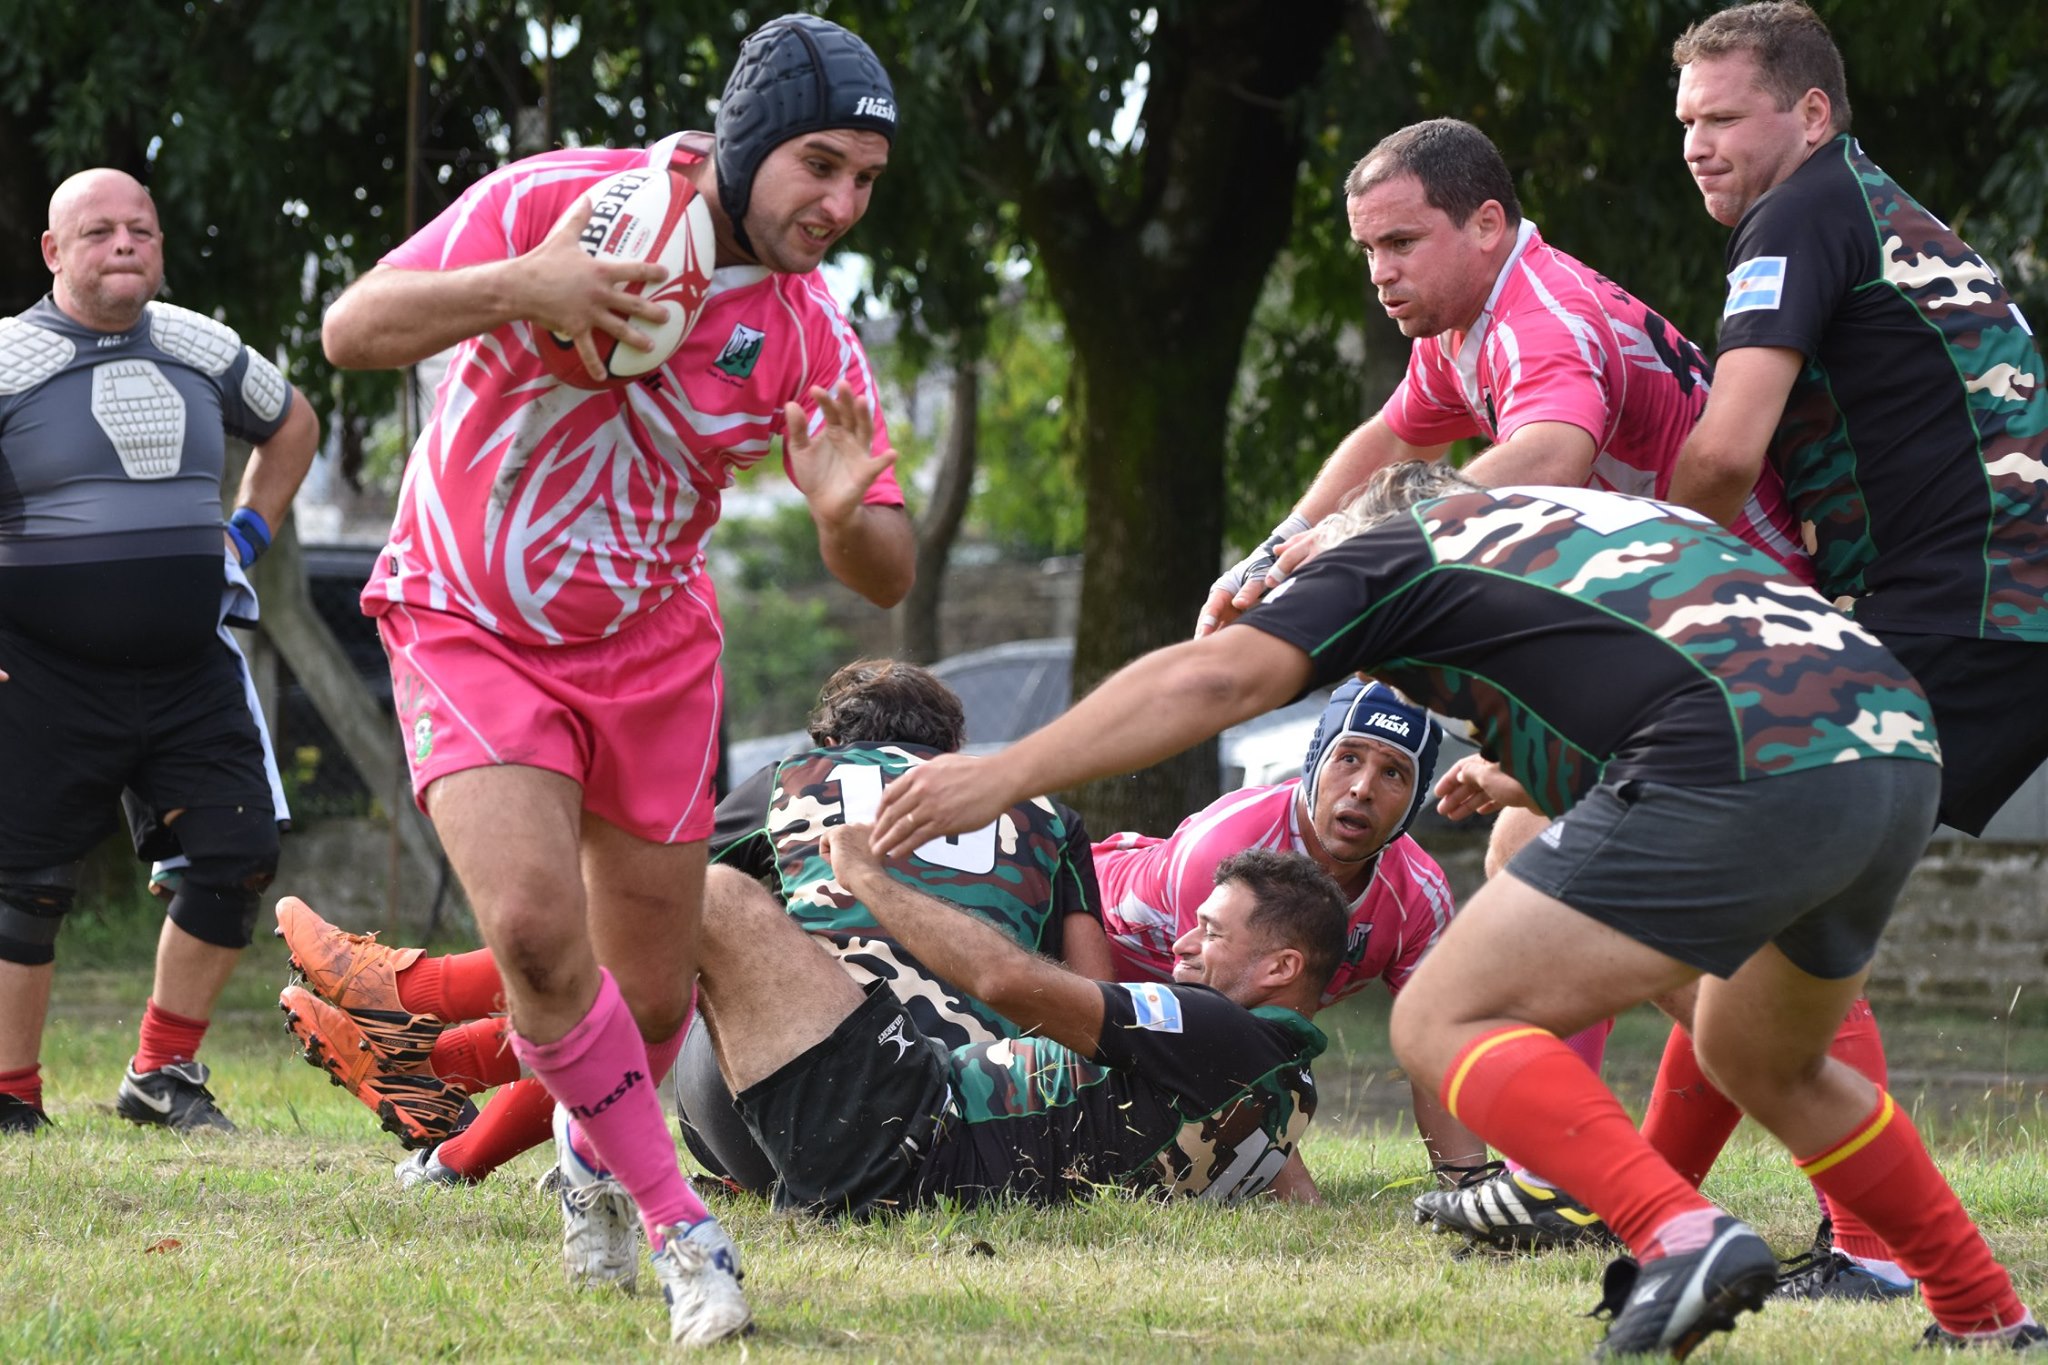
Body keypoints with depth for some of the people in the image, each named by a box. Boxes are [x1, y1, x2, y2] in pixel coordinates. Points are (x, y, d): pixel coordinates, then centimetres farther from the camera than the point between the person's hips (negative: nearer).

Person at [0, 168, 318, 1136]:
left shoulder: (202, 352, 8)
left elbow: (292, 426, 28)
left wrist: (247, 534, 16)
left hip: (190, 671, 5)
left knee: (240, 854, -5)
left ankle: (163, 1074, 8)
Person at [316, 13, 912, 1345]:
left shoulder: (811, 333, -11)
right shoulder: (556, 201, -20)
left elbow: (885, 579, -9)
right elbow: (351, 331, -18)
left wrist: (847, 512, -34)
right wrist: (519, 289, -35)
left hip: (652, 650, 3)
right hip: (468, 626, -3)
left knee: (650, 997, 6)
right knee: (535, 921, -25)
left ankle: (598, 1167, 41)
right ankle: (681, 1230, -14)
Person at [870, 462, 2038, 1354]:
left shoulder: (1397, 551, 15)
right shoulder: (1611, 514, 34)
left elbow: (1215, 677, 4)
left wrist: (1008, 774, 7)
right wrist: (1532, 763, 54)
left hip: (1746, 768, -8)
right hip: (1903, 746, 8)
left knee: (1447, 1021, 0)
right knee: (1765, 1061, 32)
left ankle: (1681, 1239, -20)